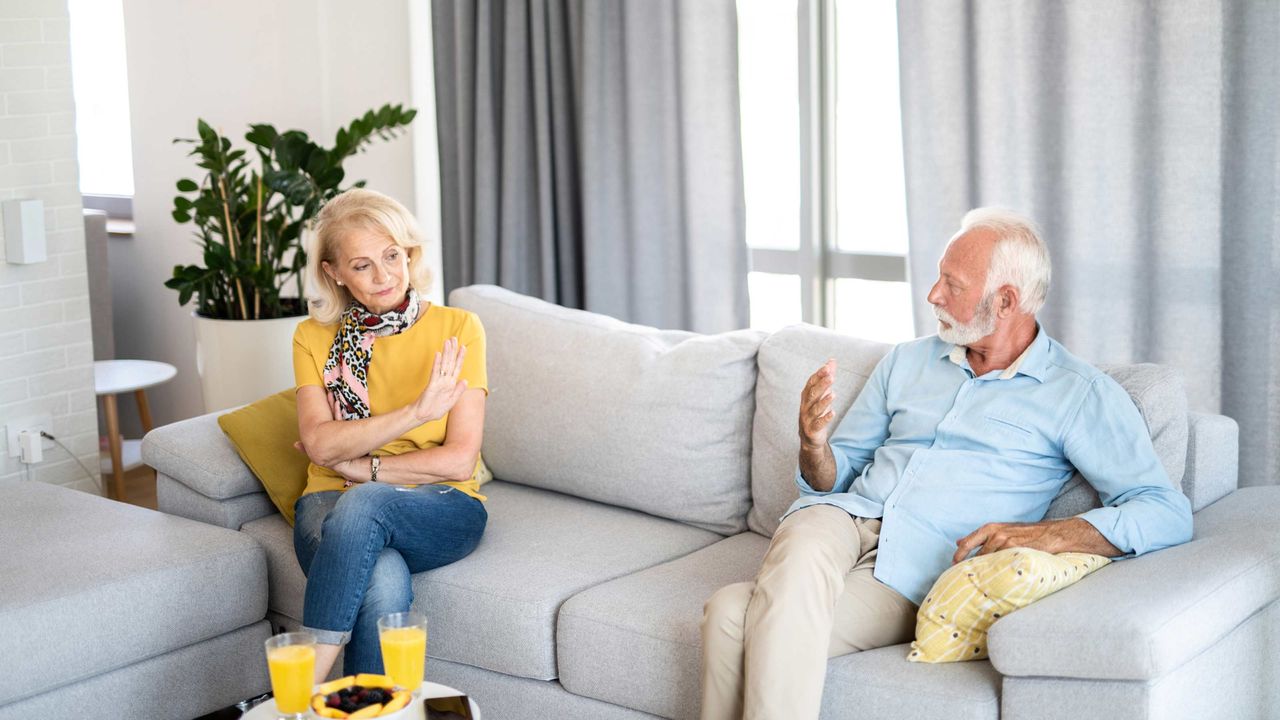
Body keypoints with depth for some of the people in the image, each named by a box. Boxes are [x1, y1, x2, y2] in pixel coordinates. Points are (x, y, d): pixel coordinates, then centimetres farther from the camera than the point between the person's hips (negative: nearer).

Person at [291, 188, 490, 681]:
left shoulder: (457, 328, 2)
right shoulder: (314, 337, 8)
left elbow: (459, 459, -5)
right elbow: (320, 443, -8)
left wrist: (359, 465, -9)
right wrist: (417, 411, -19)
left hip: (440, 512, -1)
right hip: (333, 507, 1)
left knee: (362, 504, -37)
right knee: (384, 584, -36)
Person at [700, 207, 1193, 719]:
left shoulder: (1080, 393, 5)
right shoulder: (907, 361, 21)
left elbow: (1168, 514, -5)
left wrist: (1046, 535, -19)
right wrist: (814, 445, -1)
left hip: (918, 566, -4)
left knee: (734, 615, -31)